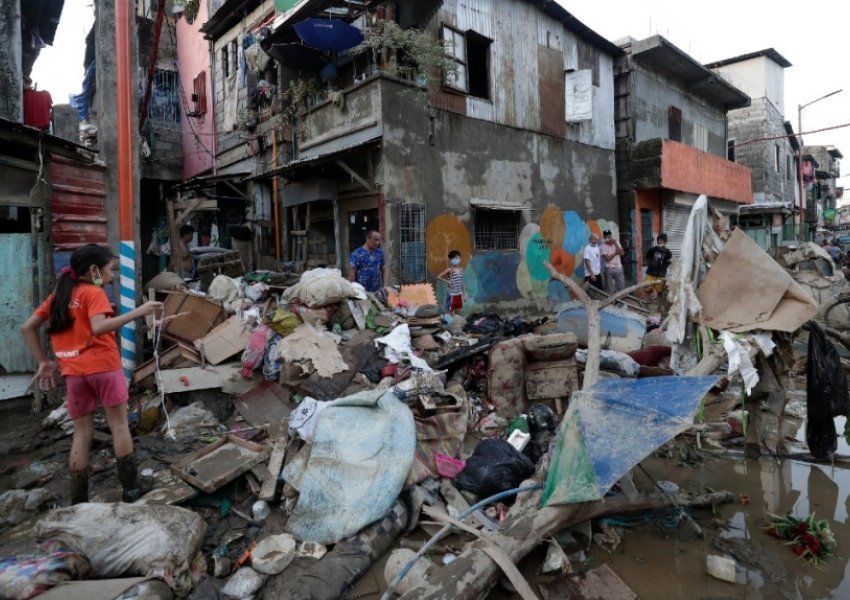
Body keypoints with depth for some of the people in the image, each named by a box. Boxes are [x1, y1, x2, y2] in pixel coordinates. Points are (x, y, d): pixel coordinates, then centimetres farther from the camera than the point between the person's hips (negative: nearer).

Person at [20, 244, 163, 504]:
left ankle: (78, 500, 15)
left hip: (73, 372, 6)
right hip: (103, 367, -6)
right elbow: (99, 327, -25)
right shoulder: (94, 292, -8)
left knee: (81, 434, 12)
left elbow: (27, 328, 15)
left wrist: (44, 362, 17)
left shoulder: (58, 294, 13)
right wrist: (139, 311, -27)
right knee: (119, 425, 6)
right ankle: (131, 486, 12)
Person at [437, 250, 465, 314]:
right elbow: (438, 277, -17)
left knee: (458, 313, 14)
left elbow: (462, 282, 12)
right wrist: (447, 281, -16)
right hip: (452, 294, -6)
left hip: (459, 294, 6)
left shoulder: (461, 270, 5)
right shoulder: (450, 270, -13)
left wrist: (463, 294, 13)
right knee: (450, 312, 1)